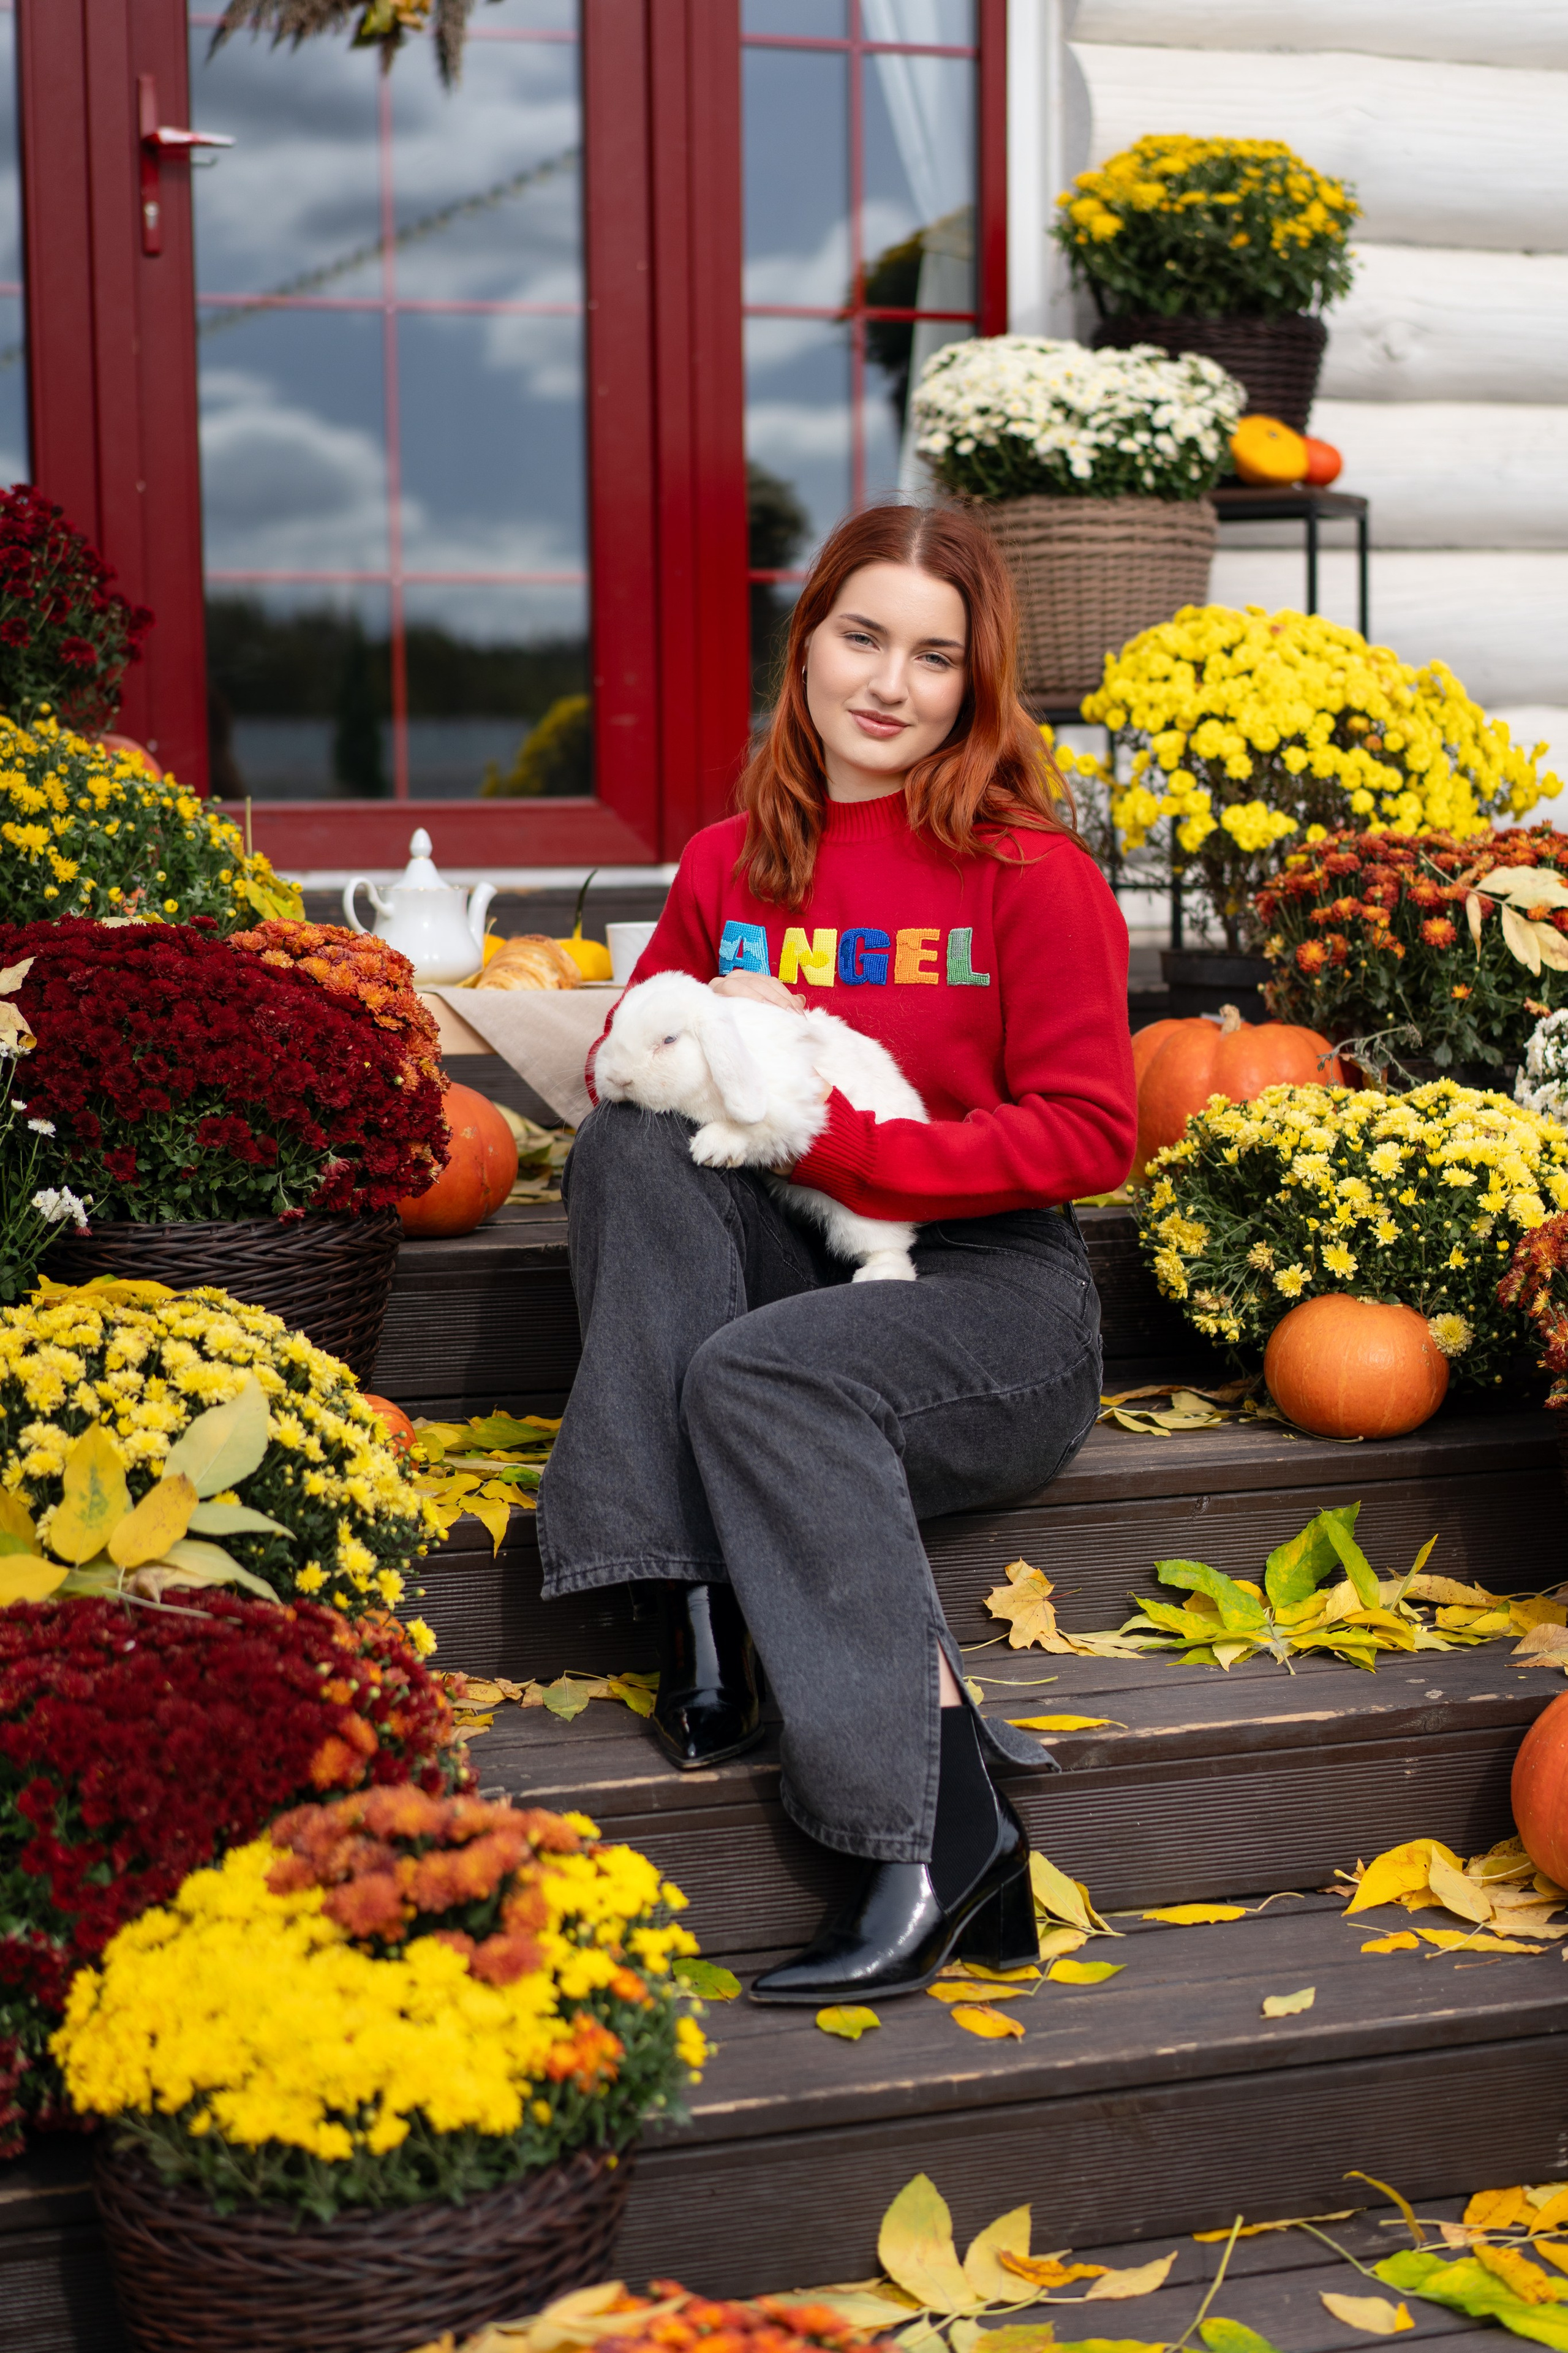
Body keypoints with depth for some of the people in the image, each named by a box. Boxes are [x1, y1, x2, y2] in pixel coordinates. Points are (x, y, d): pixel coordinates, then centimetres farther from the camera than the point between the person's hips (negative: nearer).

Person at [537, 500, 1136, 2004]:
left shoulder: (1029, 869, -4)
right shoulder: (729, 866, 10)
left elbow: (1087, 1138, -9)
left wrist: (845, 1144, -18)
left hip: (986, 1289, -4)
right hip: (783, 1264, 5)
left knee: (757, 1373, -33)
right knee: (634, 1143, -23)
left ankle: (941, 1841, -33)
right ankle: (694, 1629, -31)